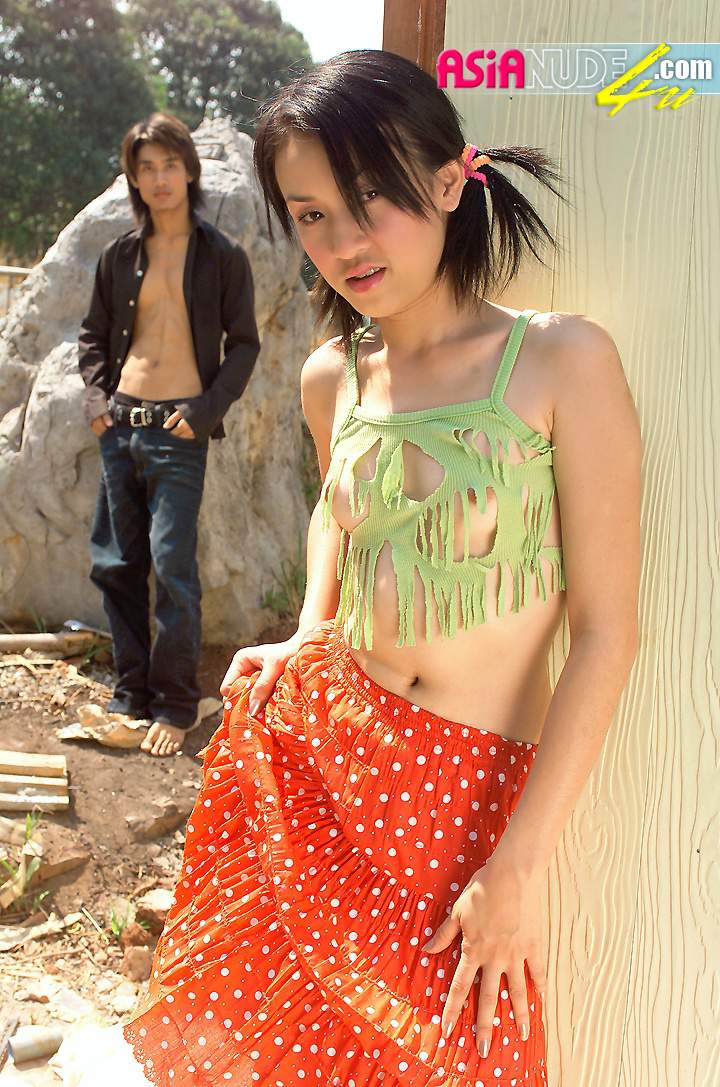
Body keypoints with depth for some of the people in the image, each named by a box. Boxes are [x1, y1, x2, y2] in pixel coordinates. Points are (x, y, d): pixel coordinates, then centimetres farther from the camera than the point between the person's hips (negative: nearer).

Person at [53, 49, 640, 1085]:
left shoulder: (562, 361, -14)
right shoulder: (331, 380, 2)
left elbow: (606, 630, -14)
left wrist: (521, 869, -15)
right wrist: (306, 637, 7)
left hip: (478, 784, -3)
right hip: (318, 743, 4)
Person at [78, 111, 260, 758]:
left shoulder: (222, 256, 1)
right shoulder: (121, 256, 11)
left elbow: (244, 344, 1)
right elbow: (94, 333, 19)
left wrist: (208, 410, -9)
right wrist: (96, 395, 4)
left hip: (178, 433, -5)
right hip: (121, 424, 5)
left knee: (173, 570, -6)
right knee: (115, 566, 8)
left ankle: (176, 706, 6)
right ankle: (132, 692, 21)